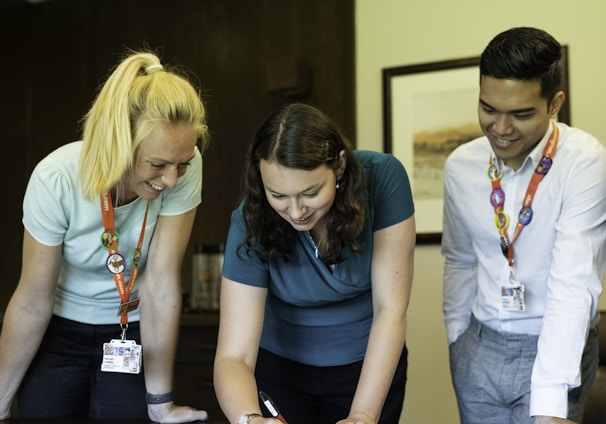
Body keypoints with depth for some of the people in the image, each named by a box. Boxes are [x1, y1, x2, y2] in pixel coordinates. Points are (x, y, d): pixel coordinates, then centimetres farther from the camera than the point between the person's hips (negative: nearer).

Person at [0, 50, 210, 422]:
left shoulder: (184, 168, -26)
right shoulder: (56, 179, -28)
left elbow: (162, 281, -23)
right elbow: (33, 301, -18)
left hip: (137, 329, 1)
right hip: (61, 329, 0)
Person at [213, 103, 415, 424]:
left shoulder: (383, 180, -25)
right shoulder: (250, 223, -24)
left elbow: (391, 308, -22)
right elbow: (234, 356, -26)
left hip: (370, 365, 0)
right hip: (279, 365, 0)